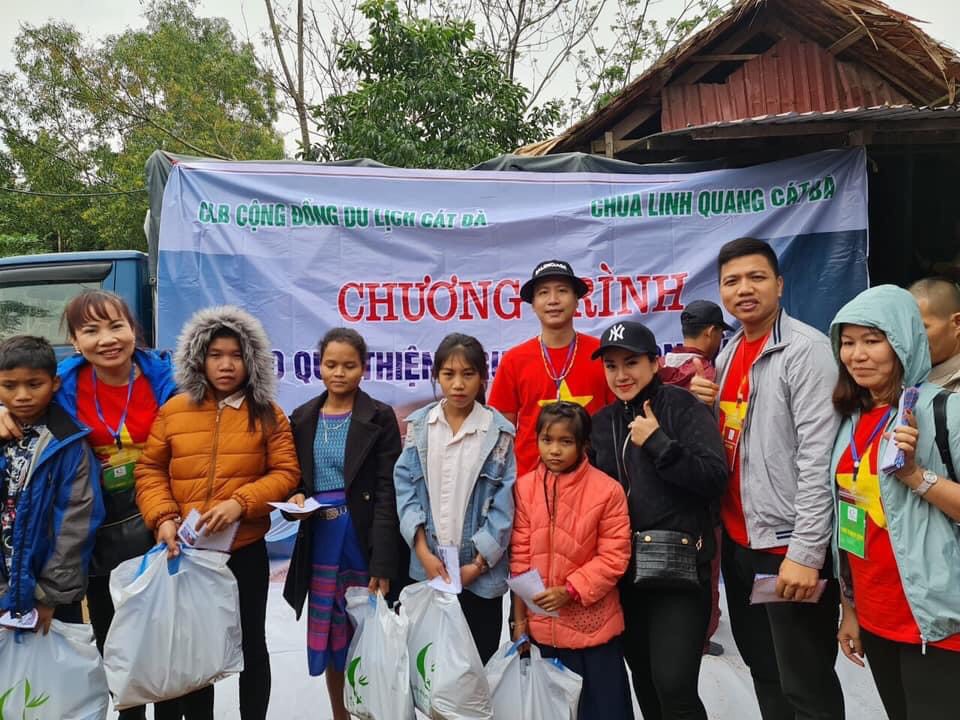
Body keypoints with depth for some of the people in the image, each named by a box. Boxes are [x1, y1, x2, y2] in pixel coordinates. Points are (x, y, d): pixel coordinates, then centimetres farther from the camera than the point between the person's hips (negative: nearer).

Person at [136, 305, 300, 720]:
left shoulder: (267, 414, -2)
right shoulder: (173, 411, 1)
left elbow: (285, 473, -6)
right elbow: (150, 471, 2)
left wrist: (240, 502, -19)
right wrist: (162, 517, -12)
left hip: (246, 549, -1)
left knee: (251, 643, 13)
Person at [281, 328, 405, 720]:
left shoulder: (380, 418, -5)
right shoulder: (303, 418, 8)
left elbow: (387, 493, -9)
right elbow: (294, 478, 15)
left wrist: (382, 562, -15)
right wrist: (296, 498, -9)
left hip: (365, 543, -3)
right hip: (320, 544, 4)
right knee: (330, 640, 12)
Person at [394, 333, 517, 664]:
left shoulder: (499, 432, -5)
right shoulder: (418, 425, 2)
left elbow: (504, 505, -7)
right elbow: (405, 487, -1)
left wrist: (478, 563, -10)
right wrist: (423, 552, -9)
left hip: (480, 574, -2)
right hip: (427, 568, 2)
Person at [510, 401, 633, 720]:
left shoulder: (607, 490, -13)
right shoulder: (525, 487, -3)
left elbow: (614, 558, -10)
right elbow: (520, 556, 0)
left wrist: (570, 590, -18)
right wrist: (519, 616, 2)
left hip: (594, 625, -3)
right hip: (543, 625, 4)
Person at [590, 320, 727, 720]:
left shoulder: (683, 407, -6)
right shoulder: (603, 421, 10)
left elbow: (715, 479, -15)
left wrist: (657, 442, -19)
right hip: (624, 572, 6)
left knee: (674, 686, -12)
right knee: (645, 685, 16)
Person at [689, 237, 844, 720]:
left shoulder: (807, 350, -13)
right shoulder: (727, 355, 11)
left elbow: (819, 458, -19)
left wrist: (806, 552, -22)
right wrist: (705, 407, -1)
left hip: (788, 544, -8)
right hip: (738, 540, 8)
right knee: (764, 672, 21)